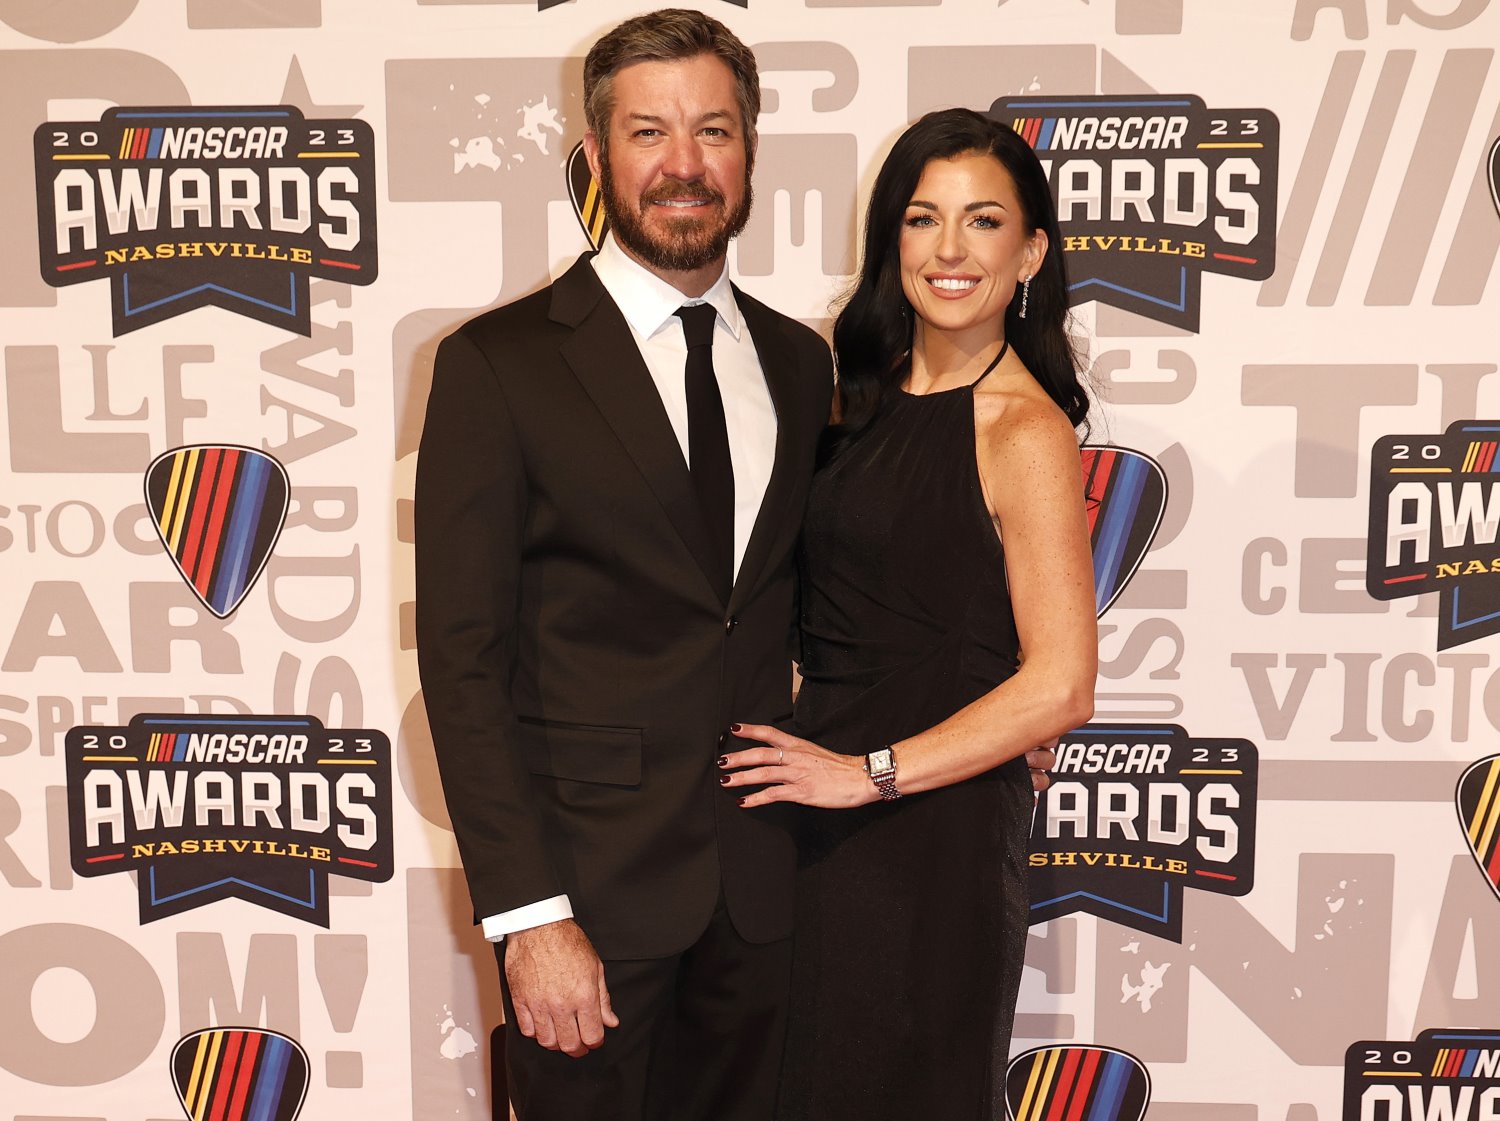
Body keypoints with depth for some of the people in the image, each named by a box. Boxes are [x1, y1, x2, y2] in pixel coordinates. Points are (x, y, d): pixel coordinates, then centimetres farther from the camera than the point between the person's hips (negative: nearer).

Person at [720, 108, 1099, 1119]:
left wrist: (867, 772, -17)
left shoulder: (1024, 430, -14)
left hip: (936, 823, -7)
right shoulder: (871, 394, 8)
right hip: (821, 810, 7)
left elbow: (1061, 686, -19)